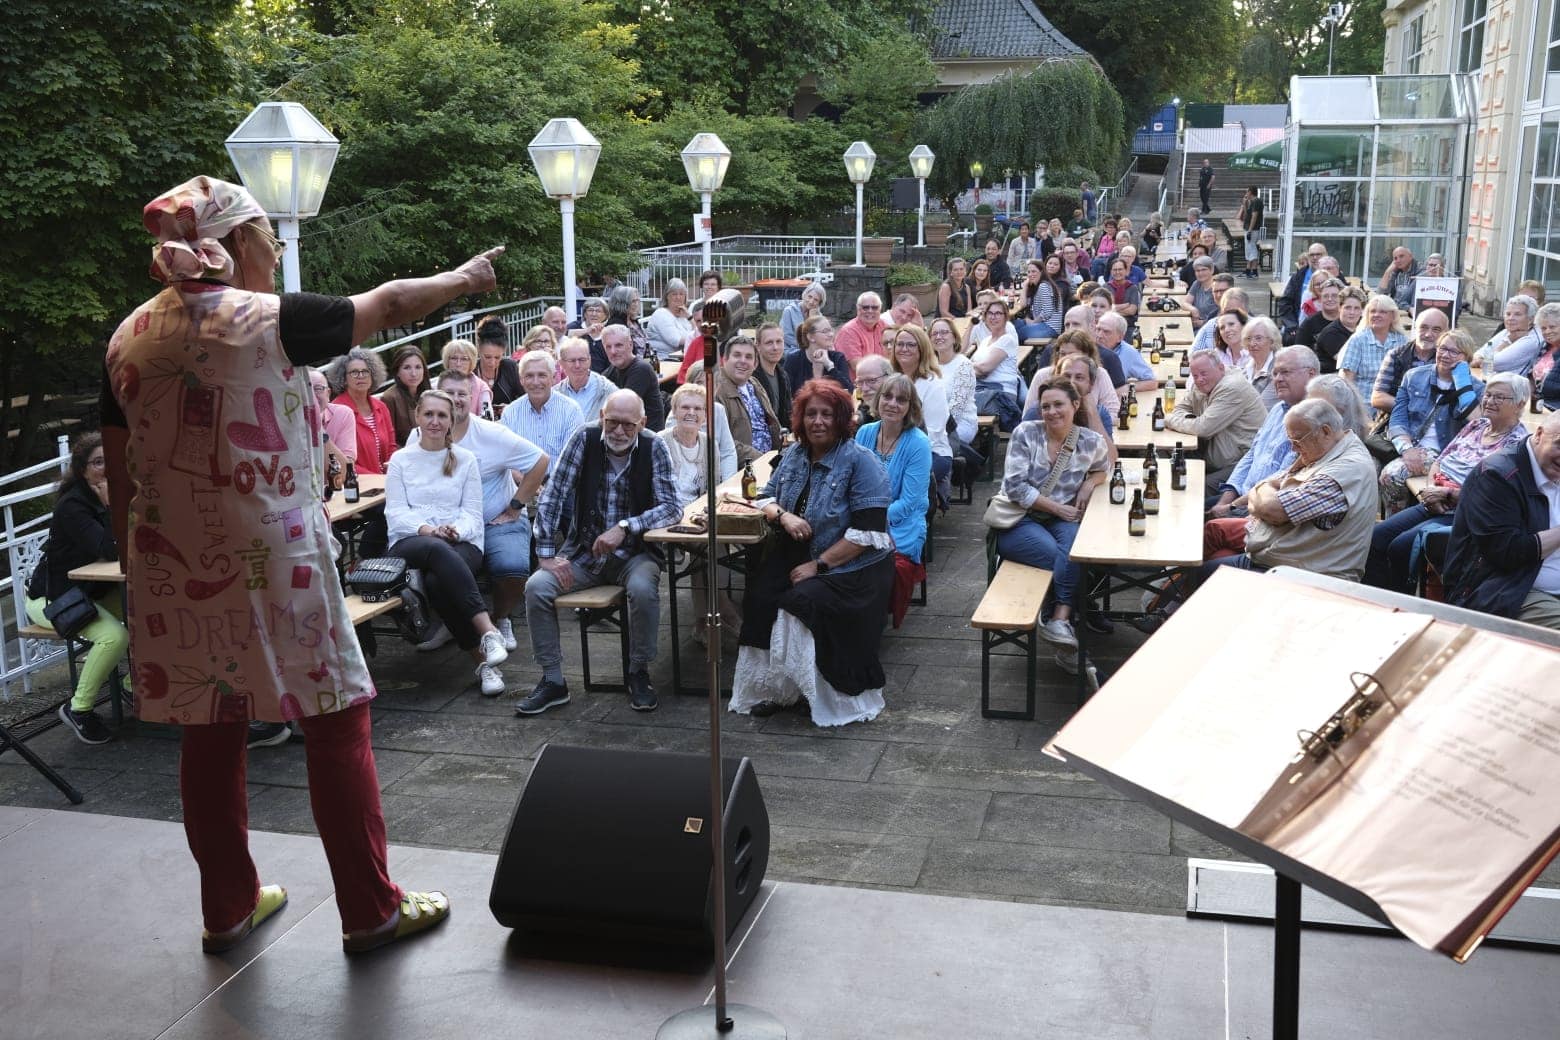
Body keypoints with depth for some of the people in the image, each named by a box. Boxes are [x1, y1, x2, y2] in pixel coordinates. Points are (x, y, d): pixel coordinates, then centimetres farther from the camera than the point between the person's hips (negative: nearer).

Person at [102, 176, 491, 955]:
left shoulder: (127, 339, 5)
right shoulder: (269, 319, -11)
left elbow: (119, 477, 9)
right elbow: (387, 304, 2)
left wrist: (132, 572, 18)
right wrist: (463, 278, 19)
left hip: (171, 567, 6)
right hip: (271, 562, -6)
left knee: (208, 737, 14)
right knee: (336, 724, 5)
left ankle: (228, 908, 27)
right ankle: (370, 910, 13)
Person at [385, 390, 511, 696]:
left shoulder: (465, 459, 16)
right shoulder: (400, 459, 16)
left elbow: (472, 512, 9)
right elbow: (395, 512, 6)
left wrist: (455, 529, -14)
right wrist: (425, 528, -15)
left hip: (461, 542, 0)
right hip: (410, 542, 0)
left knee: (437, 581, -36)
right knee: (436, 550, -39)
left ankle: (483, 661, -36)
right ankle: (487, 631, -48)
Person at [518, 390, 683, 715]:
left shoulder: (654, 448, -8)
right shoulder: (585, 439, -6)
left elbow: (672, 508, -13)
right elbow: (553, 495, -7)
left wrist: (625, 527, -27)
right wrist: (547, 554, -13)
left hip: (634, 552, -2)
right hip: (584, 551, 2)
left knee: (643, 588, -33)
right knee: (537, 587, -21)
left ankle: (639, 673, -10)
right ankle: (553, 680, -7)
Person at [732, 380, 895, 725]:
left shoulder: (860, 461, -11)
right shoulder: (795, 454, 9)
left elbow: (868, 531, -18)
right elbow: (766, 496, 13)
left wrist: (818, 565, -20)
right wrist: (783, 516, -12)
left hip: (851, 568, -6)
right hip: (797, 556, 6)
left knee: (805, 603, -30)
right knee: (761, 593, -21)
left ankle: (822, 695, -11)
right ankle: (770, 686, -11)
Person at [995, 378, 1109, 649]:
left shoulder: (1091, 442, 1)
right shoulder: (1026, 433, -6)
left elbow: (1102, 469, 23)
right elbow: (1015, 487, -10)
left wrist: (1090, 483, -1)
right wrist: (1057, 507, -13)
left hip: (1062, 519, 3)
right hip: (1018, 520, -2)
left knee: (1077, 544, -33)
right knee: (1069, 558, -30)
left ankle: (1061, 617, -31)